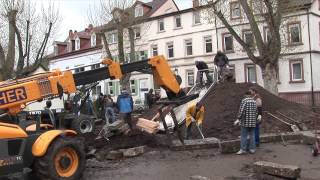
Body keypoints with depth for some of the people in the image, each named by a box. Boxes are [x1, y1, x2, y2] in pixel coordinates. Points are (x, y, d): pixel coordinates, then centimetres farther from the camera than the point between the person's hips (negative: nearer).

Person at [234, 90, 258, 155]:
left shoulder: (244, 100, -9)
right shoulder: (254, 101, 8)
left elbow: (241, 111, -18)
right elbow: (256, 112, 12)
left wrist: (238, 119, -15)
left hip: (245, 122, -5)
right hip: (253, 122, 5)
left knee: (244, 135, -1)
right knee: (252, 135, 10)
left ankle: (243, 149, 0)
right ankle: (252, 149, 13)